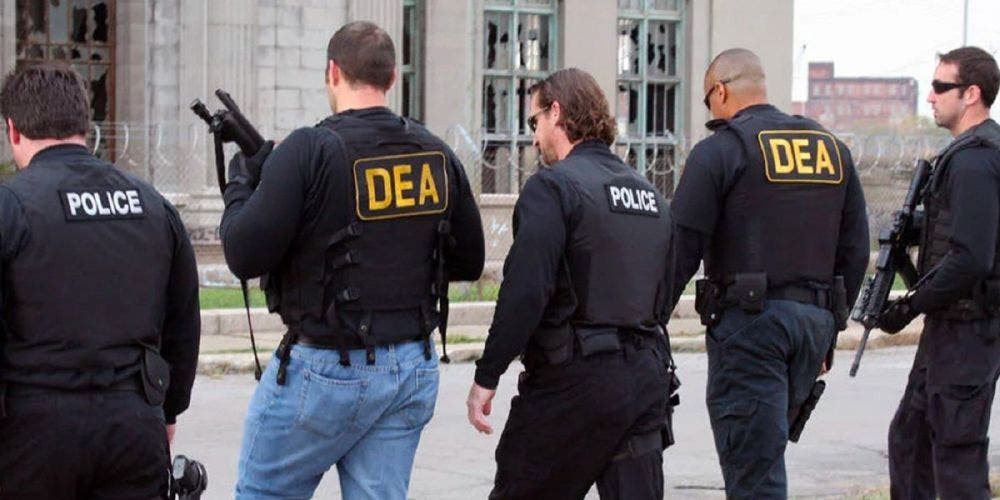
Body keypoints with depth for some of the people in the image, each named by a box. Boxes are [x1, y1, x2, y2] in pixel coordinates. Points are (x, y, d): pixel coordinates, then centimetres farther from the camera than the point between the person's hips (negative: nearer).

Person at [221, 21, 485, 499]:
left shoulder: (310, 151, -15)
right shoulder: (437, 155, 4)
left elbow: (245, 256, -15)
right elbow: (469, 262, 12)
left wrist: (240, 186, 2)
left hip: (327, 371, -5)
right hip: (414, 370, 5)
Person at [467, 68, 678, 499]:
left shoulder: (552, 187, -10)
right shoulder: (650, 194, 15)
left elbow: (525, 293, -18)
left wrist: (486, 377, -13)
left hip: (572, 380, -7)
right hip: (646, 380, 7)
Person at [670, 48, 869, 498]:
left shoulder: (720, 150, -5)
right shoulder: (833, 149, 14)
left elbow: (681, 250, -10)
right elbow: (855, 249, 16)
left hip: (750, 321, -6)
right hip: (814, 320, 6)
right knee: (765, 445, 20)